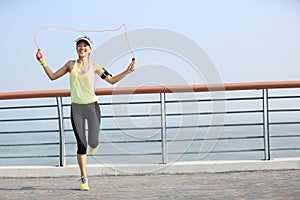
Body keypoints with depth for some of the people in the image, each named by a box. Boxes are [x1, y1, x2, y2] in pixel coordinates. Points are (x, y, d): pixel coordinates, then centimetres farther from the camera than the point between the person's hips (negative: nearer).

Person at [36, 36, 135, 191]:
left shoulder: (94, 66, 4)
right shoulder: (71, 64, 7)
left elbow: (112, 80, 10)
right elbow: (53, 76, 14)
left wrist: (127, 71, 0)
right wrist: (43, 62, 5)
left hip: (92, 106, -1)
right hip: (76, 108, 1)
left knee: (93, 143, -11)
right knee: (81, 144, -2)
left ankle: (93, 145, 30)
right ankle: (83, 178, 10)